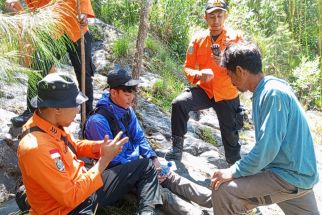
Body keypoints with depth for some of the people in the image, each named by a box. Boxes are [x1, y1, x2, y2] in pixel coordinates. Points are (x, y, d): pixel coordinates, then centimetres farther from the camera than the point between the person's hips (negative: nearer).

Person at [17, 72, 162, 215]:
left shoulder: (53, 124, -6)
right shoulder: (35, 148, -31)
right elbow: (71, 198, -29)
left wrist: (100, 146, -5)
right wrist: (104, 160, -25)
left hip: (82, 185, 9)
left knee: (144, 166, 7)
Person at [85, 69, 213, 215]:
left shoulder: (127, 110, 2)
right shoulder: (99, 121, -23)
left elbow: (139, 138, 10)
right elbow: (112, 160, -20)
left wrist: (153, 158, -6)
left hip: (135, 163, 7)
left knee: (170, 177, -8)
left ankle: (214, 199, -12)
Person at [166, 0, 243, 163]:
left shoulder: (235, 38, -7)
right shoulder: (198, 39, -2)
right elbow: (187, 67, 0)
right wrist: (198, 74, -23)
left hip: (227, 94, -1)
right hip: (204, 90, 1)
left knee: (230, 135, 10)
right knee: (179, 103, -27)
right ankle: (177, 146, -12)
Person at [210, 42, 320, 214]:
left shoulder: (273, 93, -22)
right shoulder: (266, 91, 7)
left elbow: (267, 149, -27)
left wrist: (233, 172, -16)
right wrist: (238, 169, 12)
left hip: (290, 176, -9)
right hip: (295, 171, 9)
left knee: (223, 189, -16)